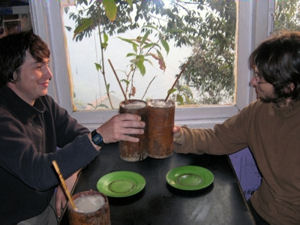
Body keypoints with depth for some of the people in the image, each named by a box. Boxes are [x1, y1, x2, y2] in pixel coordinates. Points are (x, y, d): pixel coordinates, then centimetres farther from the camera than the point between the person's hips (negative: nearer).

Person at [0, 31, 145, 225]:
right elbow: (36, 173, -36)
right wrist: (99, 137, -44)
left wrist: (70, 176, -16)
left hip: (48, 204, 7)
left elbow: (79, 135, 2)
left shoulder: (43, 102, 0)